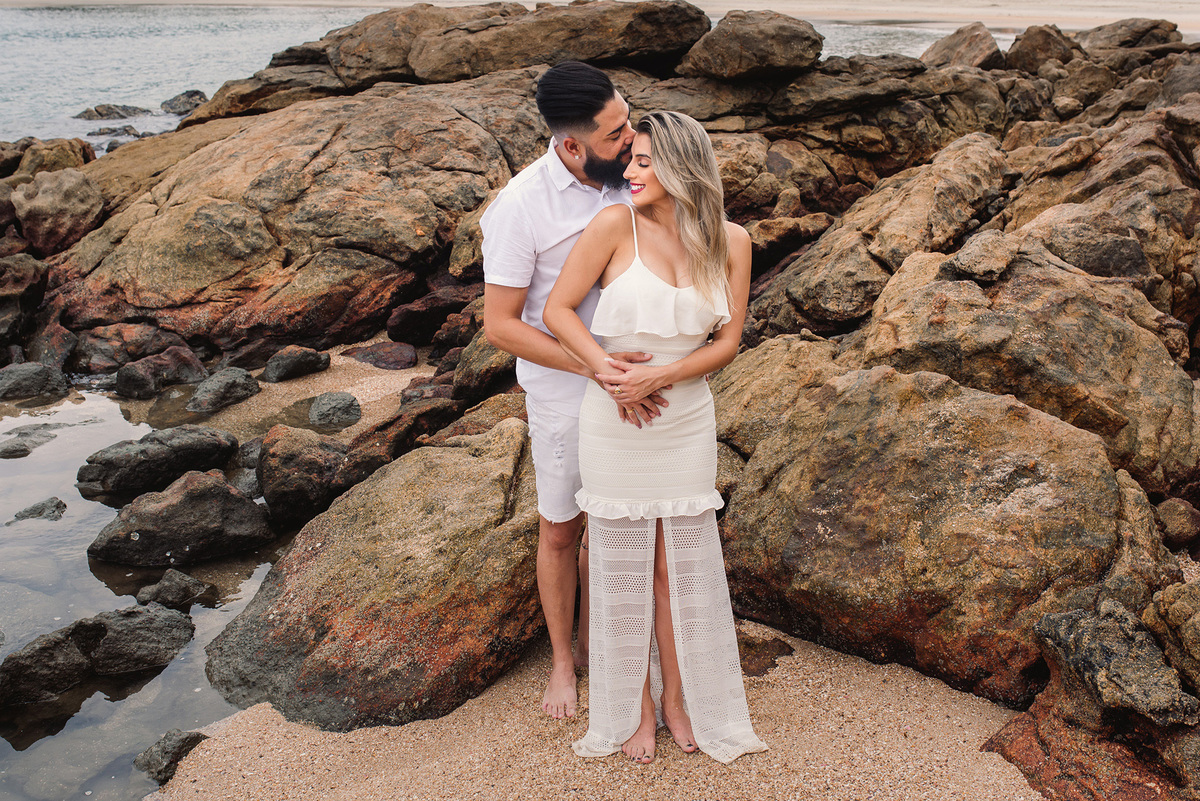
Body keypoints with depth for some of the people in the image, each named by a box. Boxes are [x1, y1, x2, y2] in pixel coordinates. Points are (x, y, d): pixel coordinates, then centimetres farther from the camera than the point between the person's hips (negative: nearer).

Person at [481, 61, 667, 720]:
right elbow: (500, 325, -21)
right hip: (564, 397, -4)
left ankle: (592, 640, 40)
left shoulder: (624, 178, -5)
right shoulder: (520, 205, -22)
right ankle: (562, 660, 35)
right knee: (560, 530, 14)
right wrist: (596, 366, -29)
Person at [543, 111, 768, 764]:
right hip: (614, 429, -2)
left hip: (686, 426, 2)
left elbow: (727, 341, -4)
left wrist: (658, 376, -19)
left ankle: (678, 697, 33)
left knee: (682, 569, 12)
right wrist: (608, 370, -24)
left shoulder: (730, 241, -5)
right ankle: (636, 705, 30)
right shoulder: (616, 225, -13)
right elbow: (557, 309, -9)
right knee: (623, 571, 11)